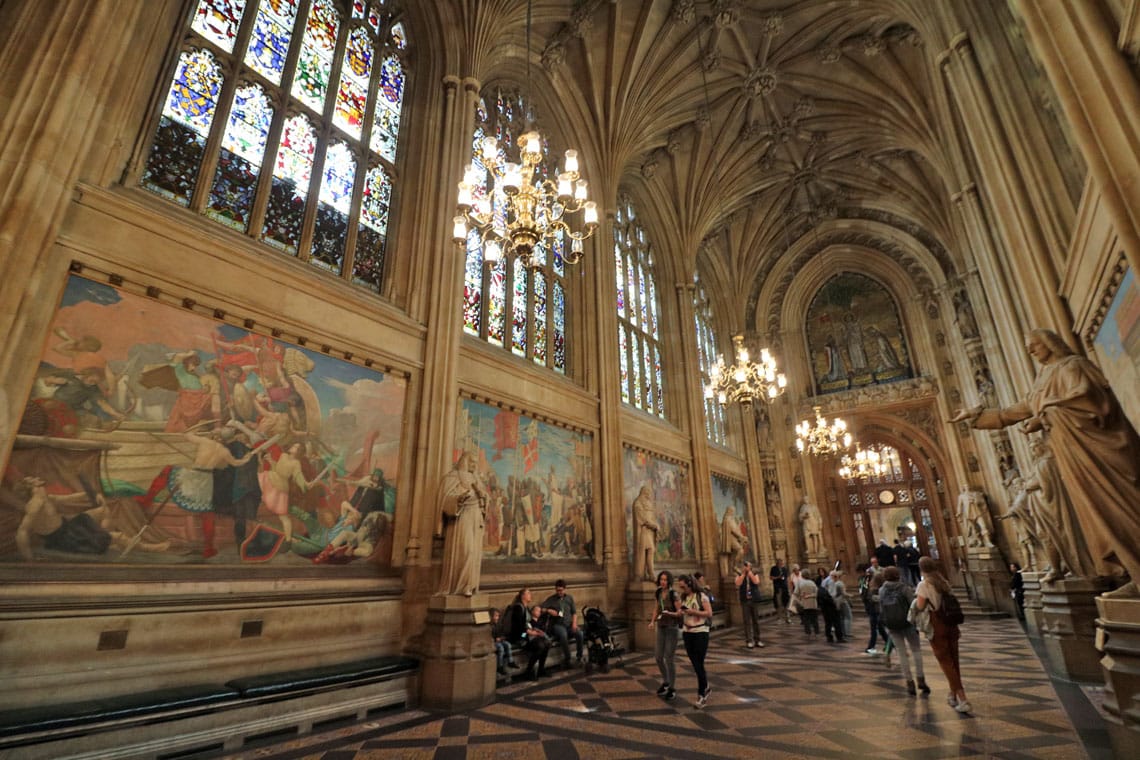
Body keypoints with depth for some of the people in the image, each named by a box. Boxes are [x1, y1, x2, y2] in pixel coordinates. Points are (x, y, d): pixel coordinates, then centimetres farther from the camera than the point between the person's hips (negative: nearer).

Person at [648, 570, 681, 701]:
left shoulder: (674, 595, -16)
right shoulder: (659, 593, 1)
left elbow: (680, 612, -14)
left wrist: (670, 613, -31)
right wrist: (653, 621, 3)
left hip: (672, 628, -6)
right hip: (661, 628, 6)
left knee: (670, 658, -4)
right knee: (658, 656, 8)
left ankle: (672, 688, 9)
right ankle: (665, 681, 30)